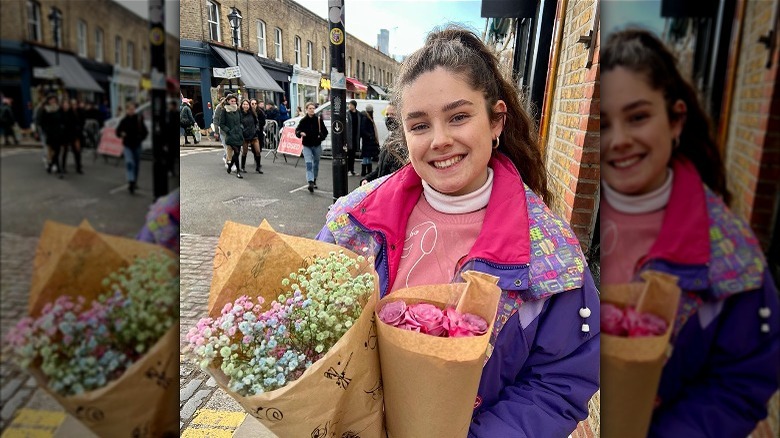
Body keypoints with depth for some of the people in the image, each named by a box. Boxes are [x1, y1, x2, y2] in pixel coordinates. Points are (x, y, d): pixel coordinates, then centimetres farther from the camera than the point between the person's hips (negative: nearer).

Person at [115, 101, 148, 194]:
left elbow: (145, 132, 5)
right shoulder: (124, 121, -2)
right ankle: (131, 182, -27)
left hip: (137, 145, 2)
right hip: (127, 145, -2)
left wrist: (140, 138, -9)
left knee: (136, 164, 11)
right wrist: (121, 134, -15)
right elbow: (118, 131, 6)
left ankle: (134, 182, 26)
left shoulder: (139, 119, -1)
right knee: (129, 162, -18)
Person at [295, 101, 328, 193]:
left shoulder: (318, 120, -3)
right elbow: (297, 131, 1)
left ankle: (314, 180, 35)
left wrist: (321, 136, -17)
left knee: (316, 164, 15)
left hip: (317, 145, 2)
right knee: (309, 164, -16)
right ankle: (310, 183, -25)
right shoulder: (303, 121, -4)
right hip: (307, 146, -2)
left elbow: (325, 131, 3)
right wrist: (300, 133, -21)